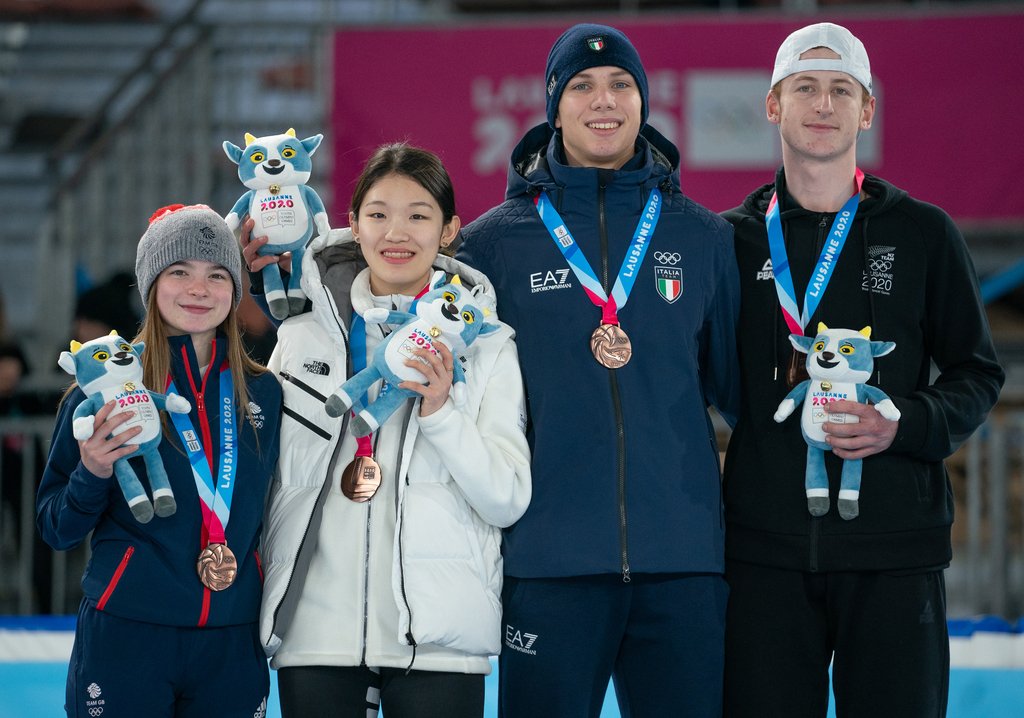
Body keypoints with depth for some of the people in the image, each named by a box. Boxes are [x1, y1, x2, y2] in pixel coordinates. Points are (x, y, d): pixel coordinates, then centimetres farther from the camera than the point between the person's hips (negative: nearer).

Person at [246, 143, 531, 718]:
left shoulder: (486, 344, 4)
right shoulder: (301, 337, 9)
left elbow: (508, 500, -2)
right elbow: (268, 482, 13)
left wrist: (440, 410, -14)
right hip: (318, 625, 2)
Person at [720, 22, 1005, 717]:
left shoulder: (923, 234, 7)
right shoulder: (735, 239, 10)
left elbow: (977, 373, 7)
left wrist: (904, 425, -9)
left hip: (894, 553, -1)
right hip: (765, 547, 1)